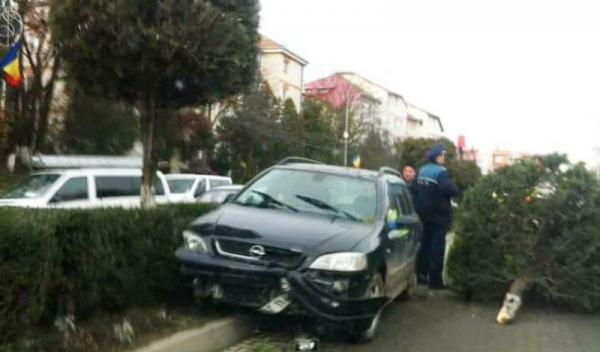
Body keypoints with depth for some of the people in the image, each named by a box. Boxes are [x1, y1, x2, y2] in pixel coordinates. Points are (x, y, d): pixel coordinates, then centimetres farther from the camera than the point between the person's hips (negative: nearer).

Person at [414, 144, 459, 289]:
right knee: (437, 247, -3)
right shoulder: (440, 172, -17)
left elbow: (416, 190, 15)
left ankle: (422, 275, 26)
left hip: (424, 213, 8)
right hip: (439, 213, -8)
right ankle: (435, 280, -1)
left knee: (425, 244, 17)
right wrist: (455, 190, -11)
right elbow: (448, 188, -31)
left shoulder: (422, 171, 8)